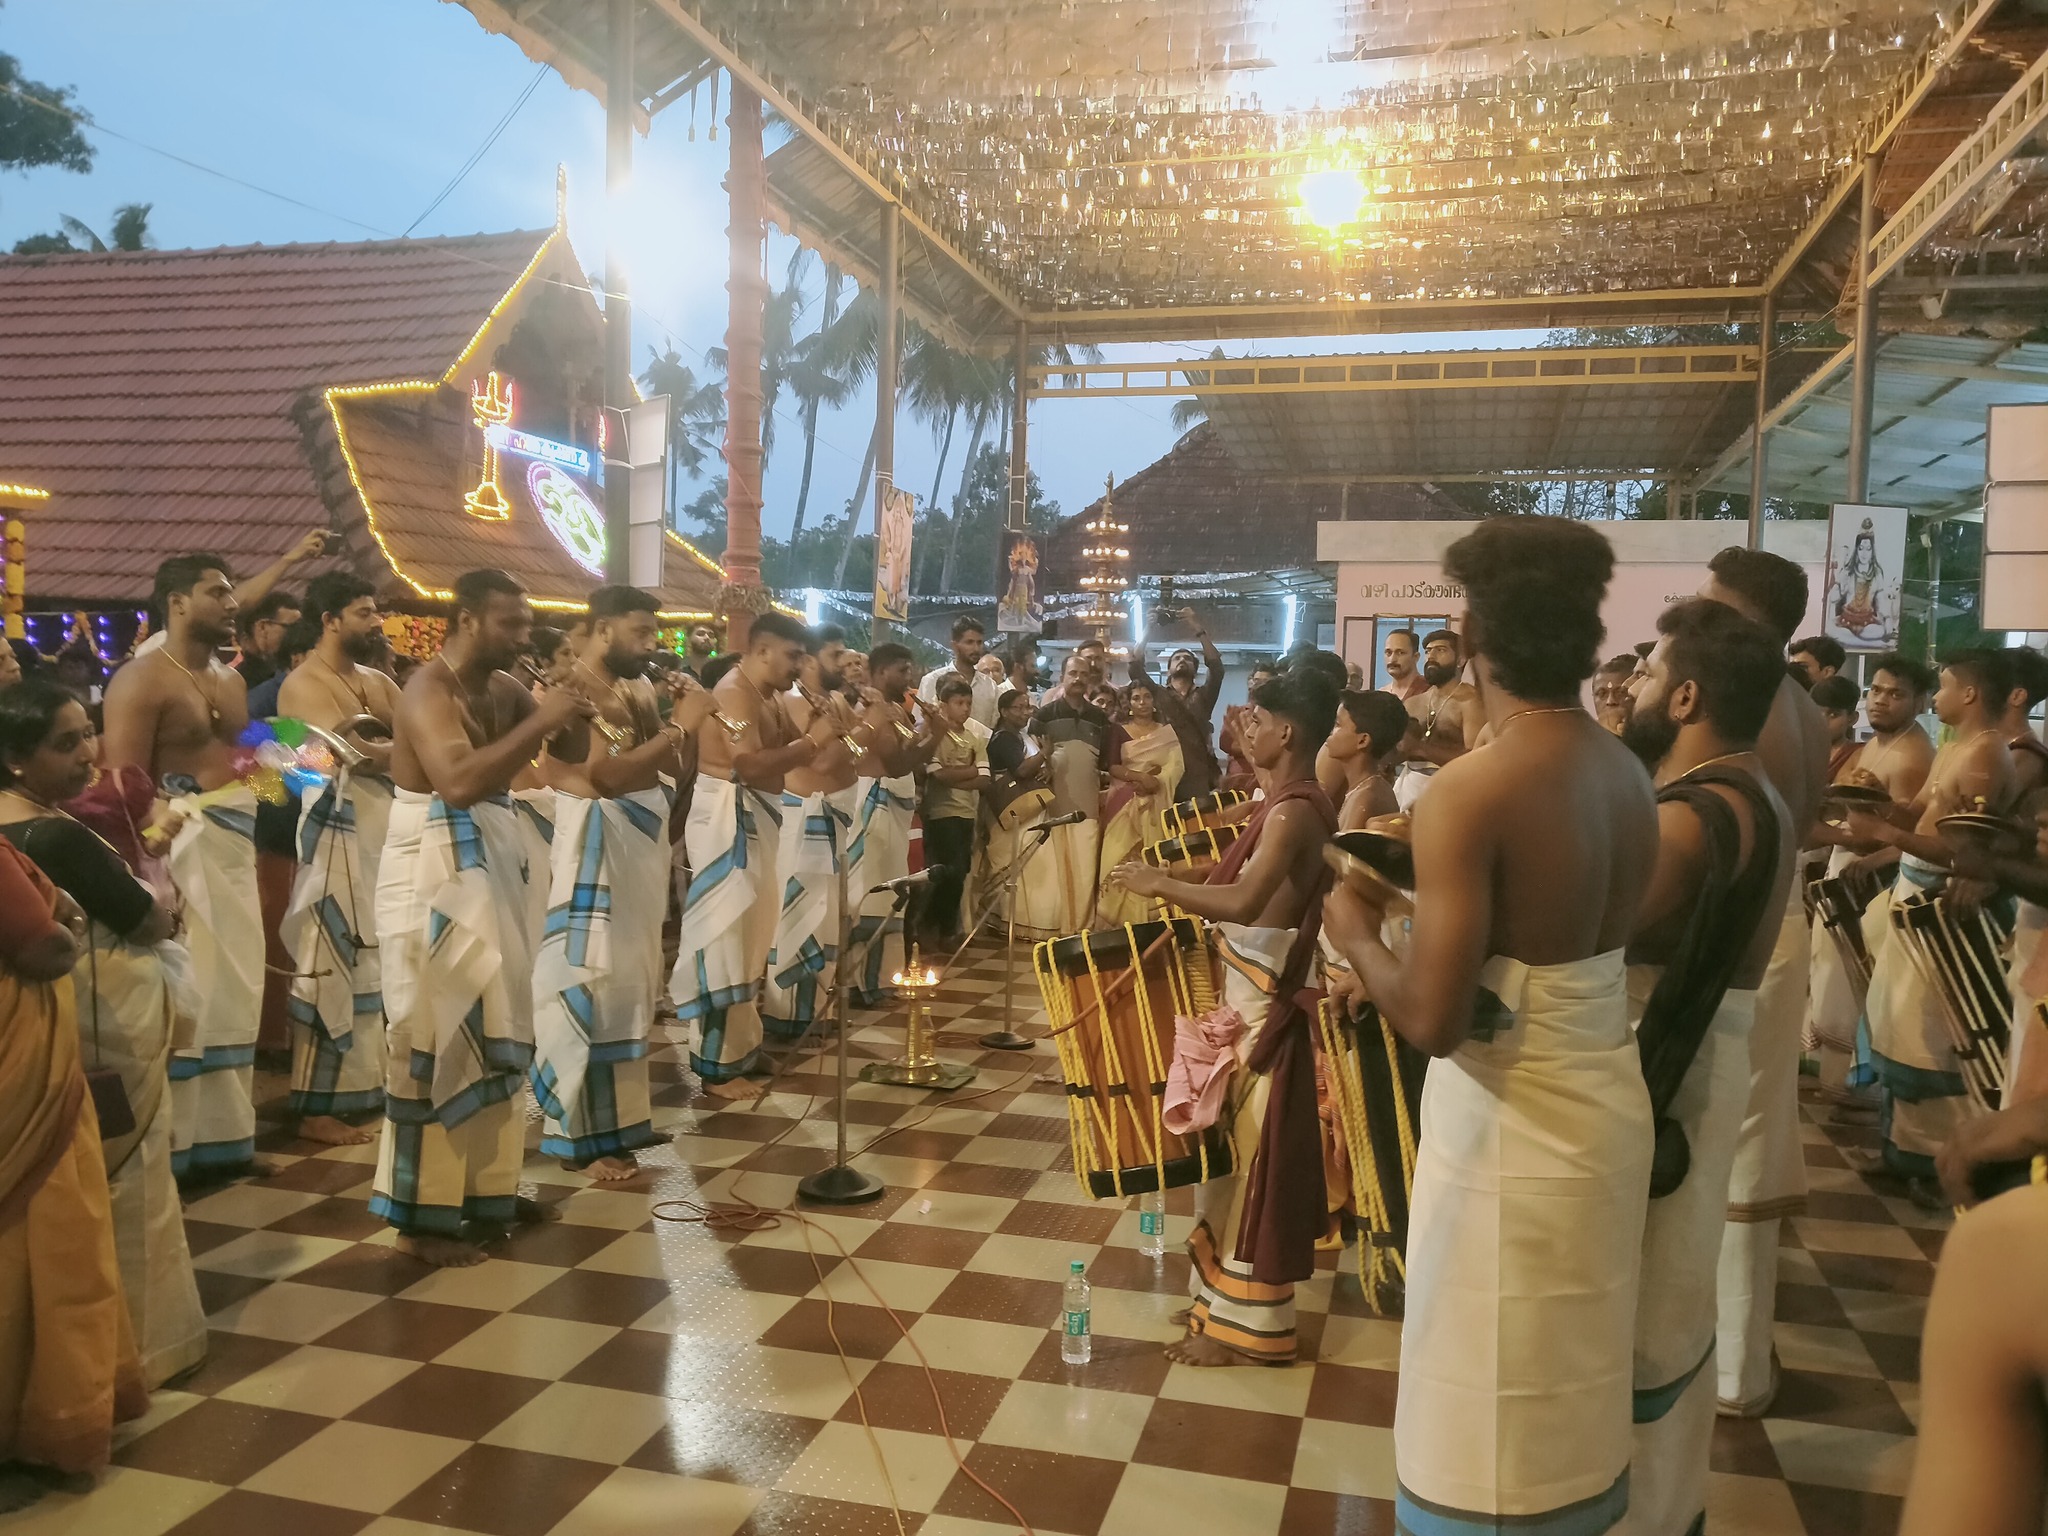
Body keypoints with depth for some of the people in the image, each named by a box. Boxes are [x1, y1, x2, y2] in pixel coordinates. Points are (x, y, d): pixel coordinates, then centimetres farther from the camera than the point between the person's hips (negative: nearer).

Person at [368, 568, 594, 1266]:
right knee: (438, 1037, -3)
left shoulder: (503, 688, 8)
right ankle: (423, 1216, 6)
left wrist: (571, 717, -6)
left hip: (491, 865, 9)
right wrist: (539, 723, -28)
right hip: (437, 875, -9)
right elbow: (460, 781, -33)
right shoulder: (428, 691, -17)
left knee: (494, 1031, 14)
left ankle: (485, 1187, 26)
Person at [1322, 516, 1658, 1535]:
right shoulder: (1630, 775, 0)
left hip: (1511, 1126, -7)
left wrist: (1357, 937, -7)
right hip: (1606, 1099, 7)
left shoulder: (1469, 792, -22)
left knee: (1499, 1414, 11)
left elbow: (1433, 1021, -25)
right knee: (1571, 1388, 24)